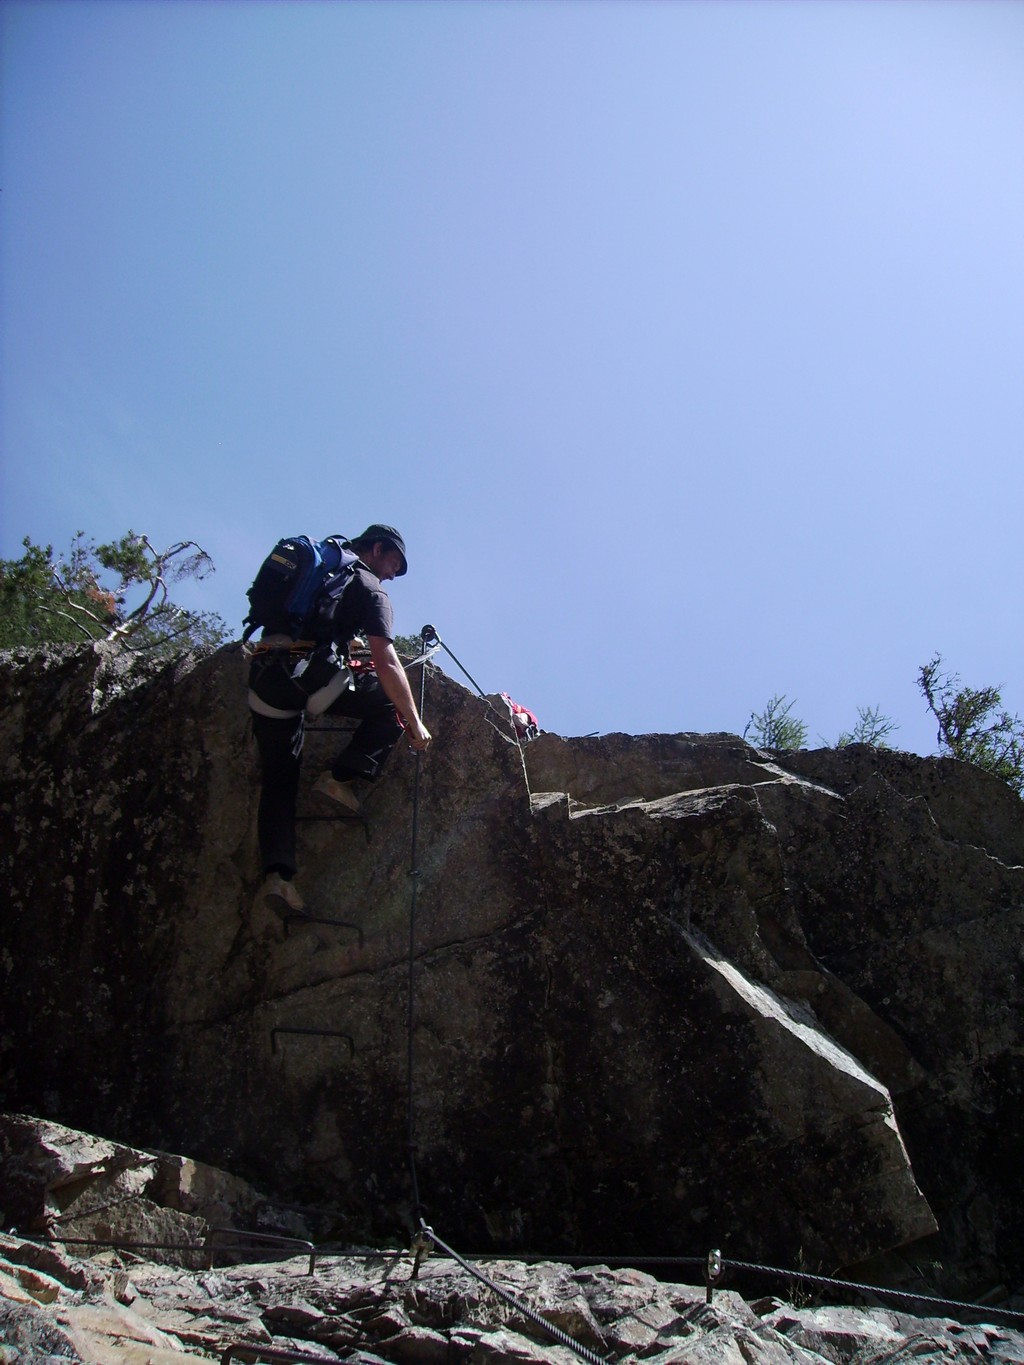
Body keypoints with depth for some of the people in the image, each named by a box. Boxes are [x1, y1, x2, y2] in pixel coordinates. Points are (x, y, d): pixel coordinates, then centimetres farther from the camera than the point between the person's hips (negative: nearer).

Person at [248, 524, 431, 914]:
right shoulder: (368, 588, 6)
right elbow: (387, 665, -3)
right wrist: (414, 723, 3)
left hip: (264, 681, 7)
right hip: (310, 675, -7)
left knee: (278, 780, 11)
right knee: (391, 704, 10)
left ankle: (277, 872, -3)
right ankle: (343, 777, 0)